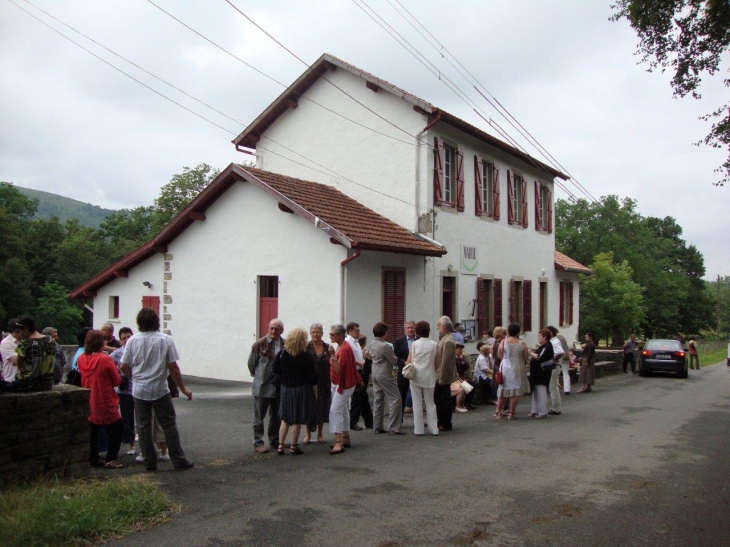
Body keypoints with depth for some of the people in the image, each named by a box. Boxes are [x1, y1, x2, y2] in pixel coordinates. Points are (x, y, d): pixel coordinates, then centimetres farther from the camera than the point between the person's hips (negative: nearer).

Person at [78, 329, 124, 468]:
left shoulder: (81, 359, -2)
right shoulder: (106, 359, -18)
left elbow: (83, 378, 13)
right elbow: (117, 381, -10)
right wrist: (116, 369, 6)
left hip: (88, 403, 6)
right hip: (105, 403, -6)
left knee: (92, 431, 16)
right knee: (116, 429, 6)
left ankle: (93, 460, 20)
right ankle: (110, 460, 3)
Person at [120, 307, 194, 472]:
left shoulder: (132, 341, -4)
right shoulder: (165, 340, -8)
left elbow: (124, 367, -1)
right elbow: (173, 367, -9)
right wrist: (183, 388, 0)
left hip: (139, 390, 1)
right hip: (160, 390, -1)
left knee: (143, 427, 10)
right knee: (169, 426, 7)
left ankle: (150, 463, 13)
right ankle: (179, 460, 10)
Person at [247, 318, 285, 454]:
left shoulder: (286, 345, -2)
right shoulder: (260, 344, -11)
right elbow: (251, 362, -2)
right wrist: (258, 375, 7)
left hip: (279, 386, 4)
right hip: (262, 386, -4)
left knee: (277, 416, 14)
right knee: (259, 416, 5)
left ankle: (274, 440, 27)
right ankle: (258, 443, 12)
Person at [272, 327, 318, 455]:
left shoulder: (282, 354, -3)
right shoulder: (306, 356, -12)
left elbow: (275, 371, 1)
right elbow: (312, 377, -9)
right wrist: (315, 391, 2)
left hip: (286, 389, 3)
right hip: (301, 390, -3)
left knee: (285, 419, 13)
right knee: (297, 421, 5)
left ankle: (280, 446, 11)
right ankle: (293, 447, 11)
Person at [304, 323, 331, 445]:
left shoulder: (327, 348, 4)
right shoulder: (306, 348, -3)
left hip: (324, 383, 2)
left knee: (322, 407, 9)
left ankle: (320, 433, 25)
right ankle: (308, 433, 21)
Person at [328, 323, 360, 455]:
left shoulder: (345, 349, -21)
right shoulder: (338, 347, 8)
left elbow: (339, 370, -26)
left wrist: (332, 355, -32)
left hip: (344, 384, -10)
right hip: (337, 384, 10)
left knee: (335, 410, -16)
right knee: (343, 411, 15)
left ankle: (338, 443, -16)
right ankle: (345, 439, 24)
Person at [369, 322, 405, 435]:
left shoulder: (372, 344, 6)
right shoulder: (385, 346, -20)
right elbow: (395, 361, -15)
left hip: (375, 374, 9)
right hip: (385, 375, -9)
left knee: (378, 400, 13)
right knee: (395, 399, -3)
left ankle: (377, 427, 17)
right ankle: (394, 428, -5)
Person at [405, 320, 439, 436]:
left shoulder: (414, 344, -7)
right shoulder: (434, 345, -2)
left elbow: (409, 361, -4)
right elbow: (438, 363, 2)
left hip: (416, 377, -2)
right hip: (429, 377, 2)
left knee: (417, 404, 6)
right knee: (430, 403, 12)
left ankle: (418, 429, 8)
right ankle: (433, 429, 10)